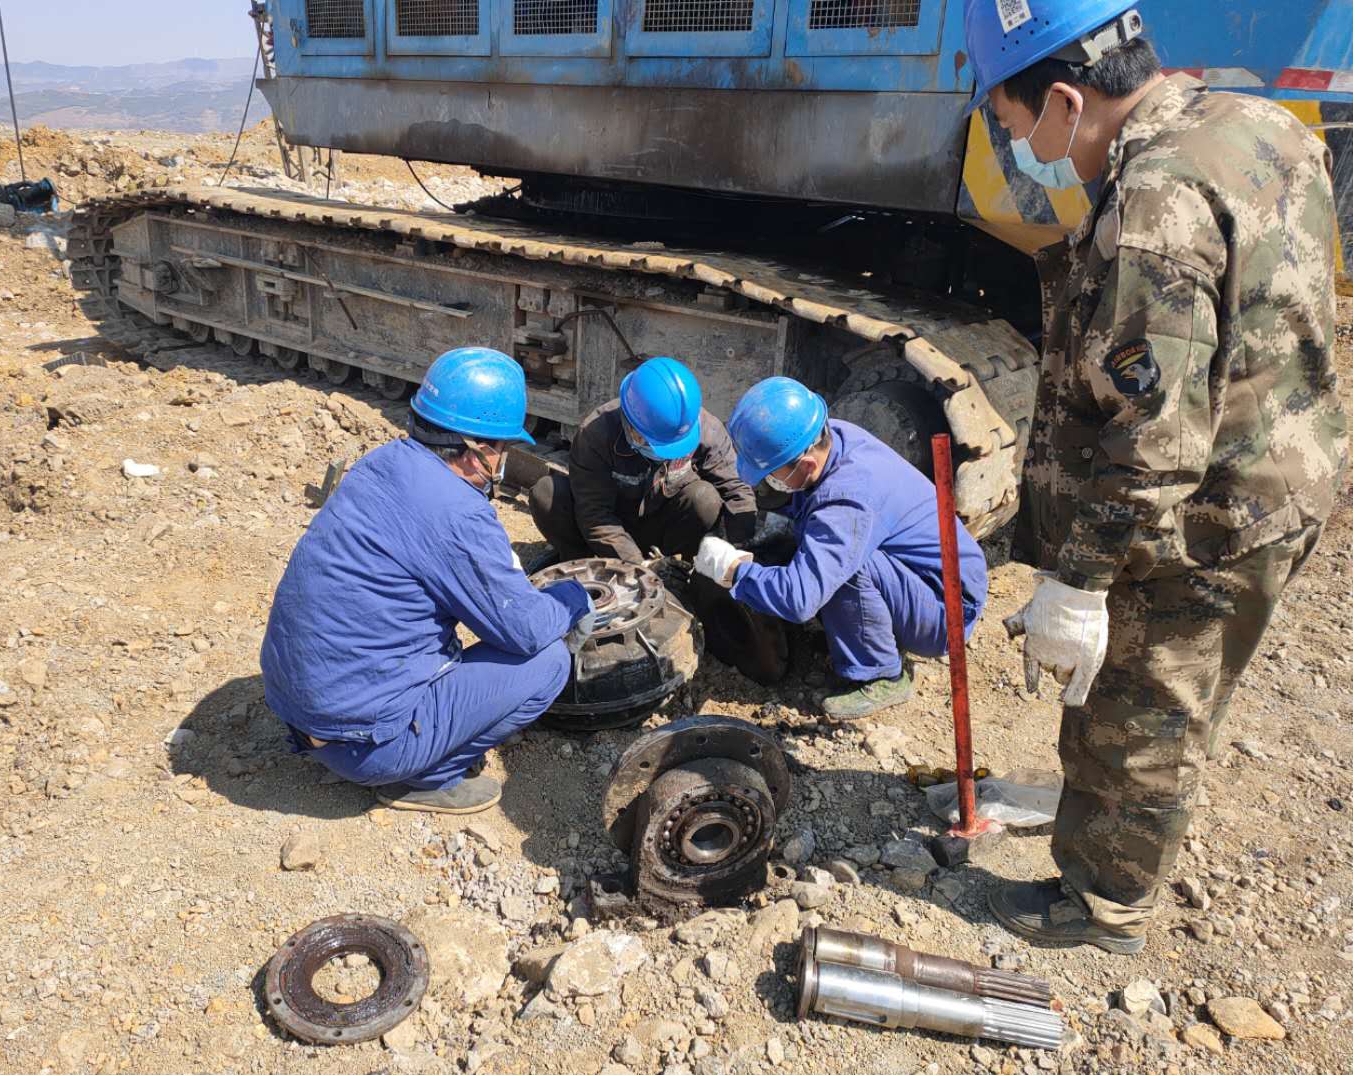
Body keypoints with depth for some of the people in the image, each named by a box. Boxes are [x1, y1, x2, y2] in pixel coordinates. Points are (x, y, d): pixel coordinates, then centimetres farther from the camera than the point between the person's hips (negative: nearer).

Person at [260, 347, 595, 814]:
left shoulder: (385, 461, 1)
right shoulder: (457, 516, -24)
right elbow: (527, 630, -13)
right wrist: (576, 600, 5)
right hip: (361, 738, -8)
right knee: (548, 661, -4)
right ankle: (427, 779, 5)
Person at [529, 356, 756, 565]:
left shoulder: (707, 430, -21)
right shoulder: (595, 434, -28)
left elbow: (735, 488, -15)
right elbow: (594, 516, -28)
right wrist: (638, 567, -36)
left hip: (660, 529, 1)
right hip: (612, 526, -1)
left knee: (705, 498, -30)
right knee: (546, 493, -26)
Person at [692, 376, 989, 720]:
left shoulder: (849, 501, -35)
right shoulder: (832, 435, -10)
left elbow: (799, 597, -42)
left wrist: (731, 567, -26)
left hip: (949, 612, -9)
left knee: (847, 566, -32)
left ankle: (883, 679, -11)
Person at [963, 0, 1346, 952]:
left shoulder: (1157, 204, -28)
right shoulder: (1250, 124, 4)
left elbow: (1144, 439, -29)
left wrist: (1076, 583, -23)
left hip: (1193, 534, -10)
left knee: (1133, 725, 10)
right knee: (1172, 710, 27)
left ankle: (1107, 905, 32)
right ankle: (1104, 815, 50)